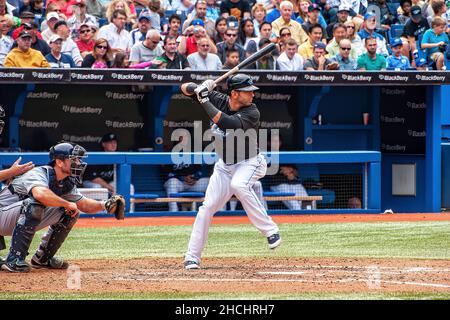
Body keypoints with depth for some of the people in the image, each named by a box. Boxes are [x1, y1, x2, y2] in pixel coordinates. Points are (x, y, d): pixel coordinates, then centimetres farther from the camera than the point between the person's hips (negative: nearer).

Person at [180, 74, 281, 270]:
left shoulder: (252, 113, -22)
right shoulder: (218, 100, -8)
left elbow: (227, 123, -39)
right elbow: (185, 88, -2)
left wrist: (204, 100, -35)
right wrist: (197, 89, -26)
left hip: (249, 163, -5)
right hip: (224, 165, 5)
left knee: (238, 184, -37)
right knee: (207, 207, -2)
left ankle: (270, 231, -28)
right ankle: (192, 256, 9)